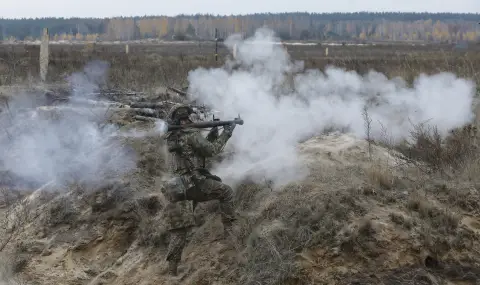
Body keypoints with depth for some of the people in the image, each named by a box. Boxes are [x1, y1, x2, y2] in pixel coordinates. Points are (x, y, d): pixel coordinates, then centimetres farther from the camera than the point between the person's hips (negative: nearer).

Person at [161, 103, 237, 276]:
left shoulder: (172, 138, 18)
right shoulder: (191, 134, -8)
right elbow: (211, 151, -4)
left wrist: (211, 135, 16)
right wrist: (226, 133, 6)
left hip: (179, 187, 8)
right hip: (195, 182, -8)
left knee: (180, 227, 8)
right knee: (226, 191, 14)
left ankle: (172, 266, 5)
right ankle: (228, 227, 12)